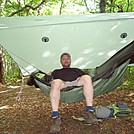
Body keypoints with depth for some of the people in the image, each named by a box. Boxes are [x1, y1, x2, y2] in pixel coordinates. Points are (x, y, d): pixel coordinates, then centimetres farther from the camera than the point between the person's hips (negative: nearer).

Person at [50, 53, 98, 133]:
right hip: (62, 84, -1)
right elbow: (50, 81, 28)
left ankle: (89, 112, -37)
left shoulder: (77, 70, 41)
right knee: (56, 82, -38)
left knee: (87, 78, -31)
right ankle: (55, 118, -45)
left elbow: (83, 78, 26)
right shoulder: (56, 71, 41)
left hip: (76, 82, 1)